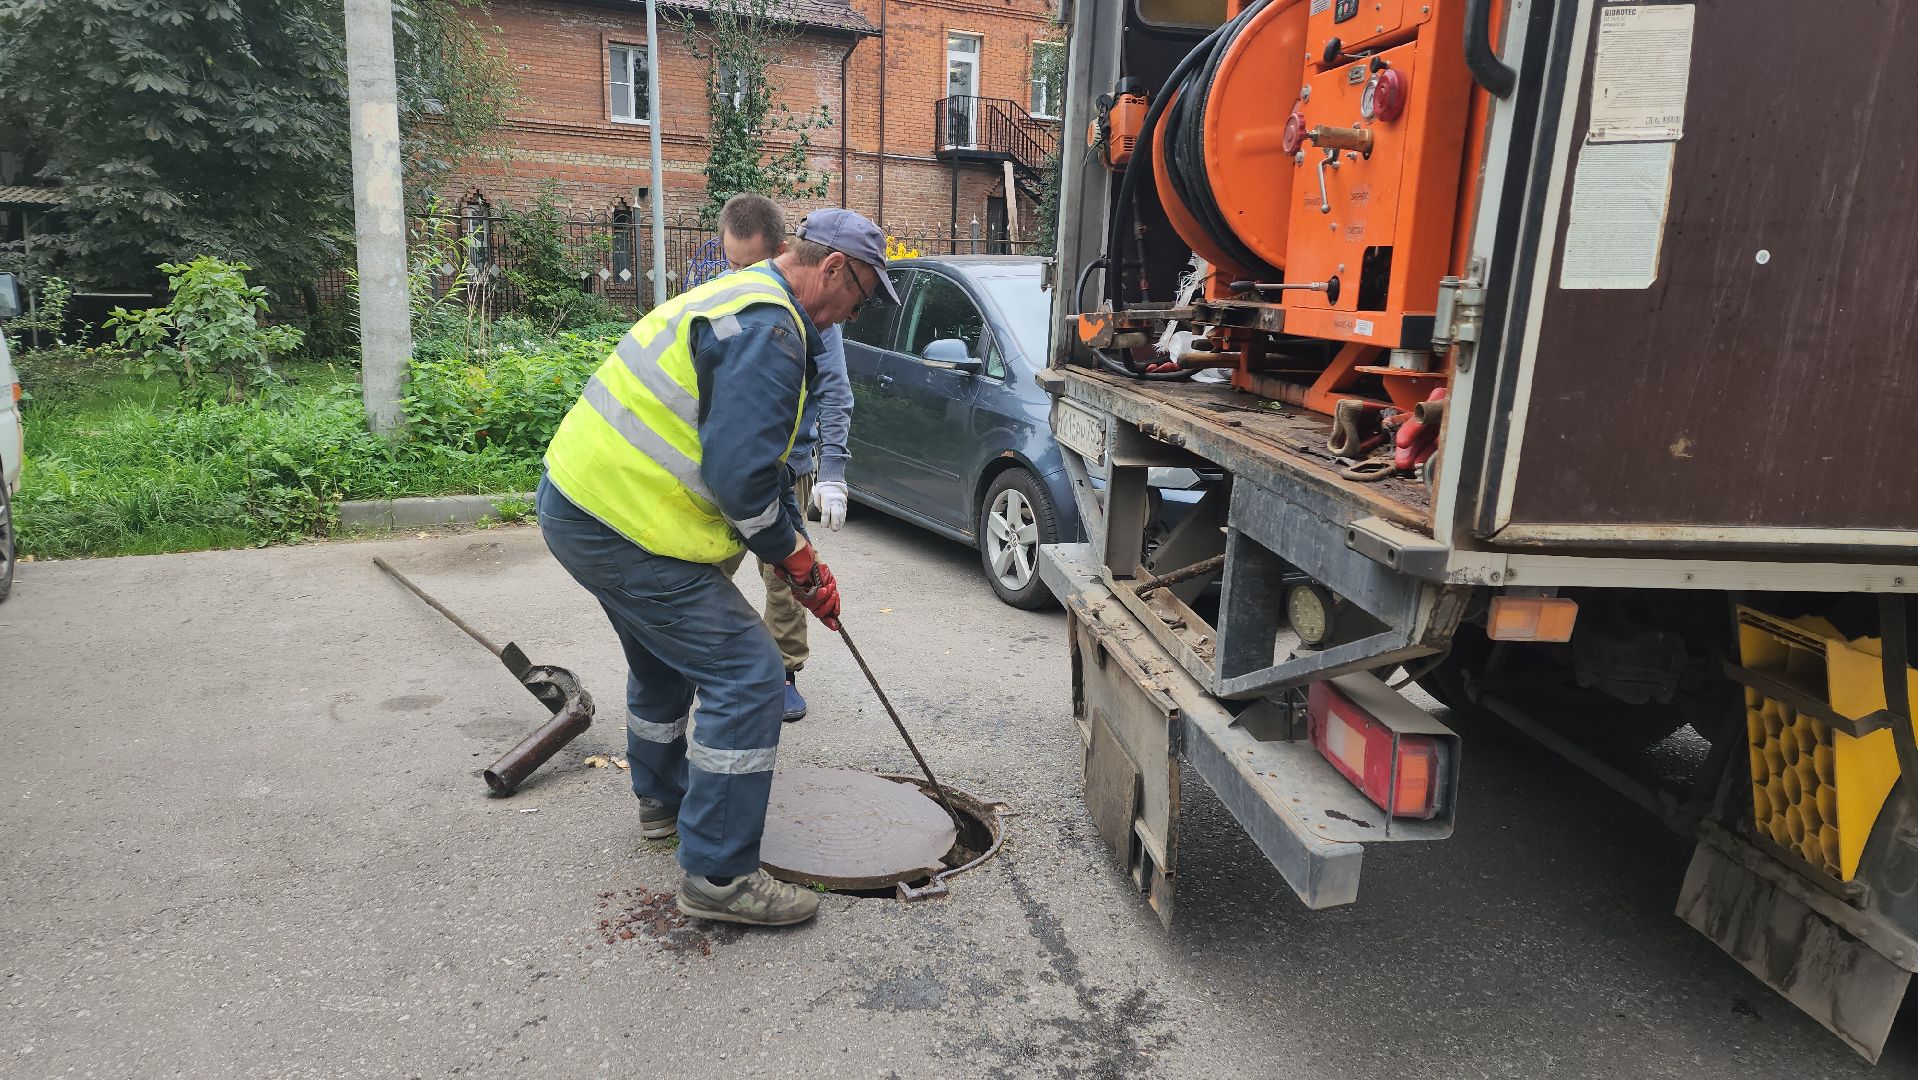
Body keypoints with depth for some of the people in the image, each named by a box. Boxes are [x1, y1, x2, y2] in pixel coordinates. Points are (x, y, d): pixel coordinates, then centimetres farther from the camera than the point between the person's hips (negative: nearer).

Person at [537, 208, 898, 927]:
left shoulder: (741, 302, 18)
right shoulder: (768, 331, -18)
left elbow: (761, 457, 21)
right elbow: (741, 476, -26)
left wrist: (799, 555, 18)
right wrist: (793, 554, -8)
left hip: (576, 503, 11)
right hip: (626, 529, -11)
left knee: (666, 657, 29)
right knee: (747, 675, -9)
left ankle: (663, 798, 50)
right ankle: (719, 876, -2)